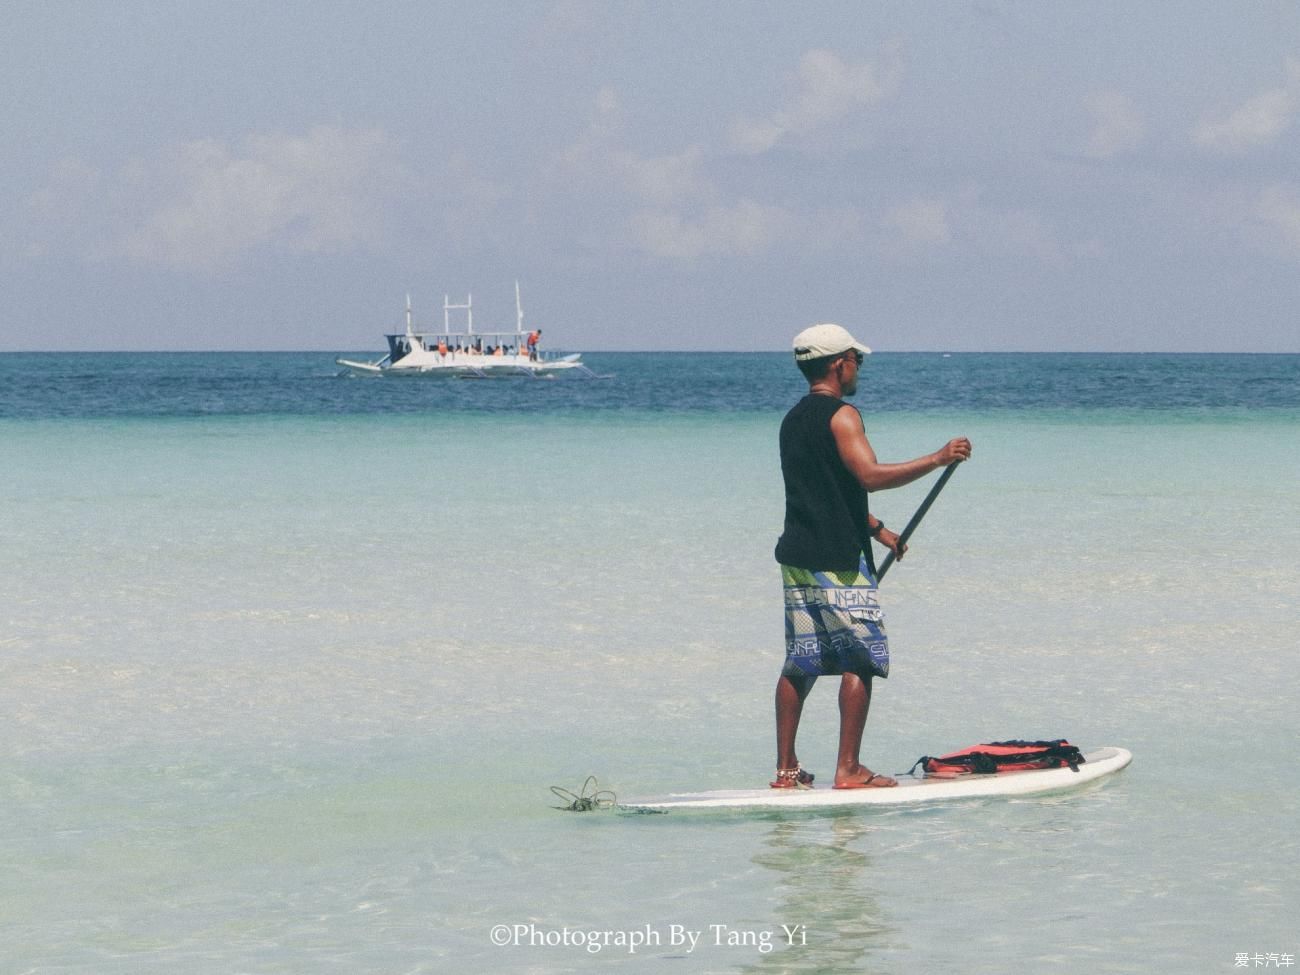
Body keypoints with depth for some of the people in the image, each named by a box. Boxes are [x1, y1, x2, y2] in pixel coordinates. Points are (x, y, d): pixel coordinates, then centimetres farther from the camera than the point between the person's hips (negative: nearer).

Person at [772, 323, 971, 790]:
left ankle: (786, 769, 11)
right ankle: (849, 770, -5)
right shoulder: (841, 415, -11)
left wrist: (876, 529, 32)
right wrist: (937, 459, -19)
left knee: (799, 664, 11)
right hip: (837, 562, -9)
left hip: (797, 557, 9)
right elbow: (870, 475, -24)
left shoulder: (793, 420, 17)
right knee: (859, 661, -3)